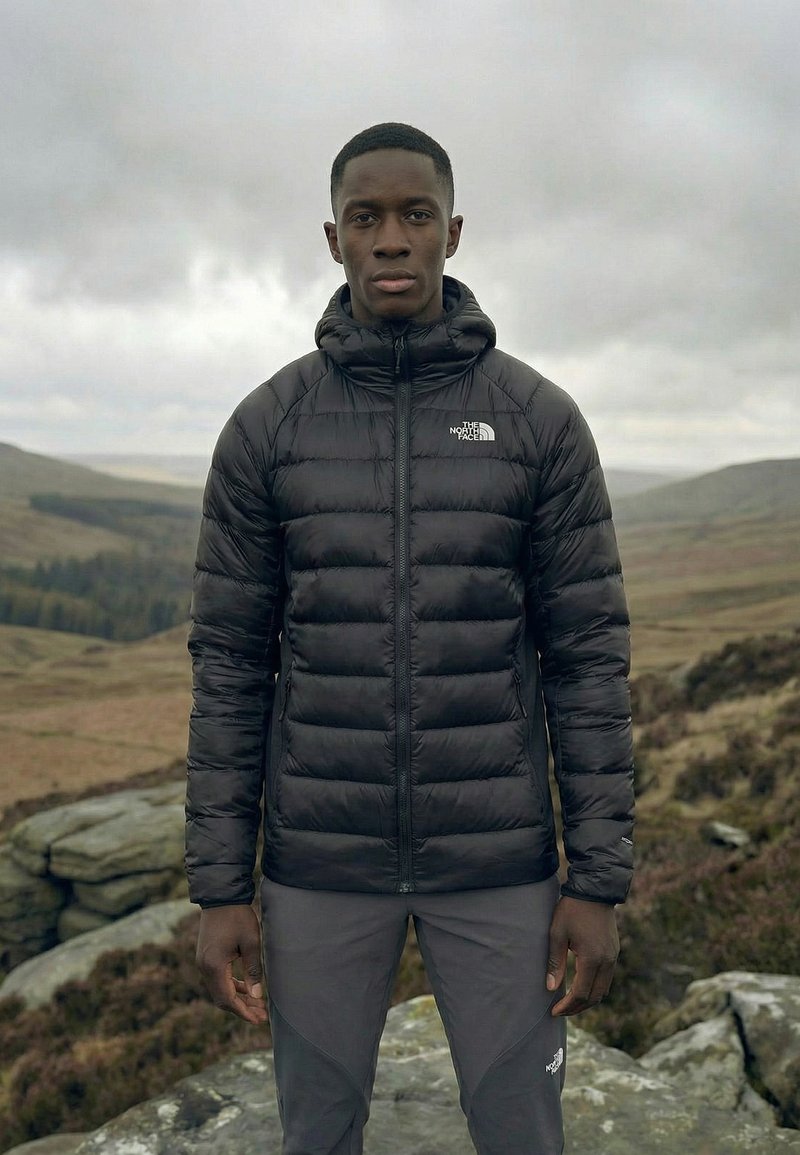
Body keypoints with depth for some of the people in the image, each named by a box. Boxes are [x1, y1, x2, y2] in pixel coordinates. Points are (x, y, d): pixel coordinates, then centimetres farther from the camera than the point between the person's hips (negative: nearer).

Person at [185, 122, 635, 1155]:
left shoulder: (542, 419, -3)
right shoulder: (264, 427, -1)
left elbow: (587, 652, -3)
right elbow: (231, 661, -1)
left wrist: (598, 882, -5)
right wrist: (218, 888, -2)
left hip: (495, 852, 0)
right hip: (323, 853, 1)